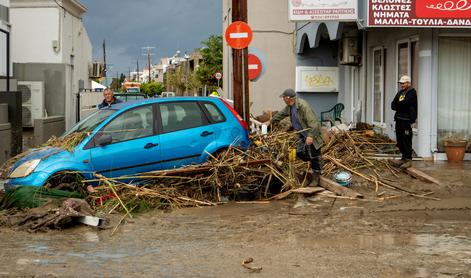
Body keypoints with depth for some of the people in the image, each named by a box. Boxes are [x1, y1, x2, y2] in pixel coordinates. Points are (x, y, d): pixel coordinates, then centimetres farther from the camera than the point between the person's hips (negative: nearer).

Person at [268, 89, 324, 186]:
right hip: (303, 134, 9)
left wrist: (310, 136, -38)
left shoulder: (303, 106, -26)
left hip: (312, 134, -9)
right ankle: (318, 164, 27)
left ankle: (317, 178, 8)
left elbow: (312, 122, -31)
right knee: (300, 153, 8)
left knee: (314, 156, -3)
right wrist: (271, 122, 34)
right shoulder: (289, 107, 3)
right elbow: (281, 114, 23)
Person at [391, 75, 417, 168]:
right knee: (400, 141, 10)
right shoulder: (400, 92, 19)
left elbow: (404, 103, -19)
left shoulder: (412, 92, -6)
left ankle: (408, 160, -3)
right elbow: (393, 105, 12)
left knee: (407, 141, -7)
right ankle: (404, 158, 19)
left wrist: (397, 105, -2)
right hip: (399, 119, 8)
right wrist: (400, 107, -6)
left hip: (406, 120, -8)